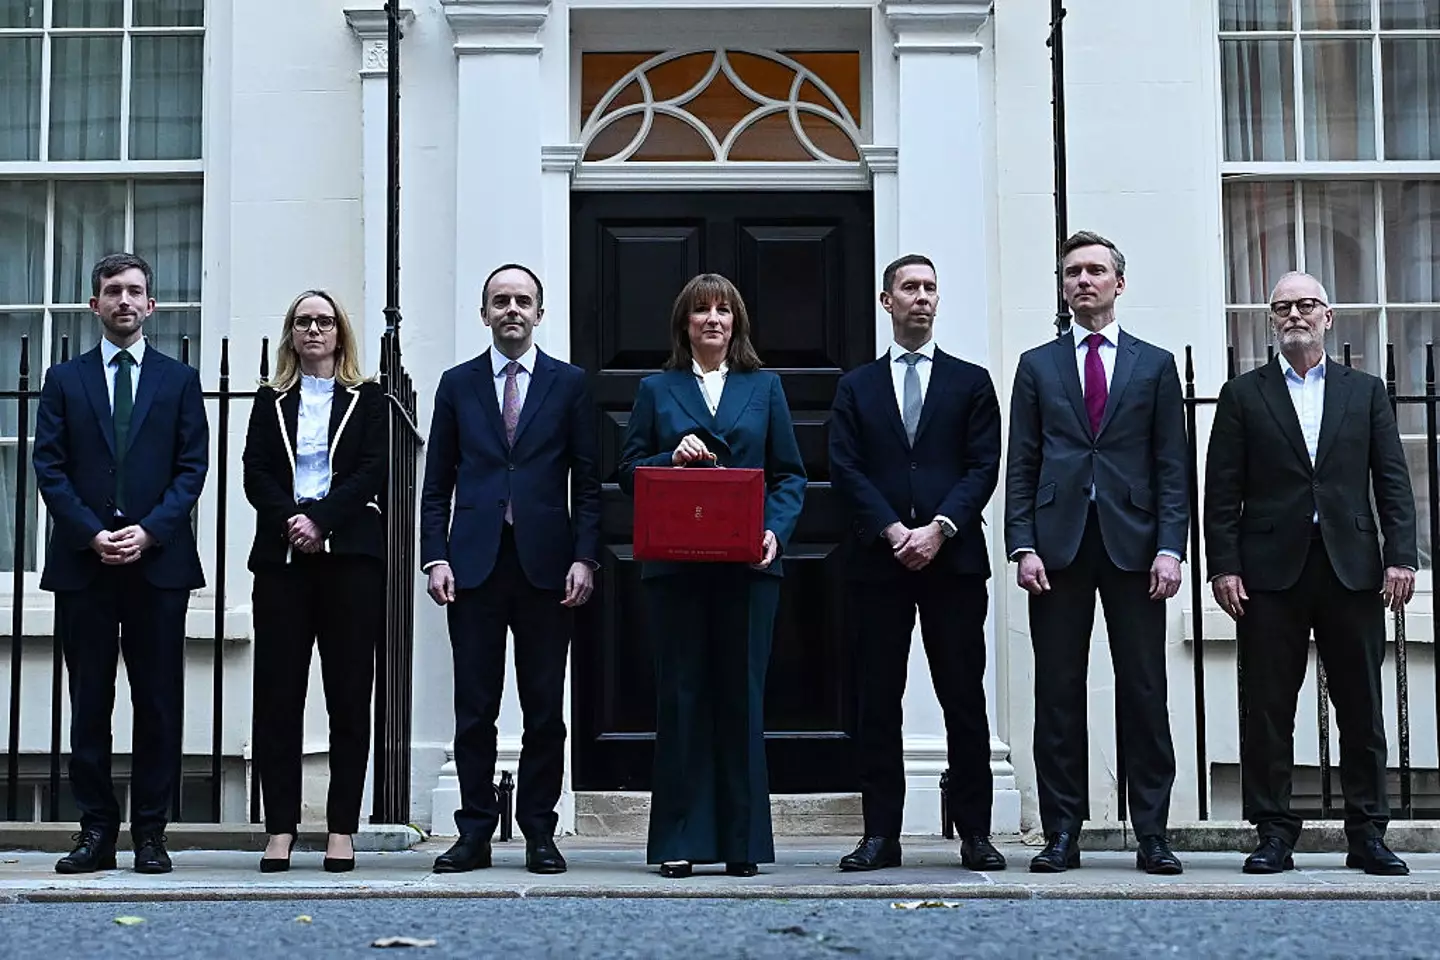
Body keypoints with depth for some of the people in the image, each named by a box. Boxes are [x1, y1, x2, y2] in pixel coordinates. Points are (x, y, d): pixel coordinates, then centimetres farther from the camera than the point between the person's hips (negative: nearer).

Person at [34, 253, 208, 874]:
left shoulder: (179, 381, 11)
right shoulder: (65, 380, 12)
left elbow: (192, 467, 3)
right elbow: (49, 467, 4)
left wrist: (149, 530, -10)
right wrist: (92, 533, -9)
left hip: (158, 561, 0)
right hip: (82, 565, 1)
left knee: (158, 702, 0)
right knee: (89, 702, 3)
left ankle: (150, 833, 7)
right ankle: (96, 830, 9)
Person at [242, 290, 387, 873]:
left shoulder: (367, 399, 11)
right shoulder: (271, 400, 16)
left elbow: (373, 473, -1)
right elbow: (256, 474, 6)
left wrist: (320, 519, -12)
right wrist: (290, 520, -12)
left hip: (350, 556, -2)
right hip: (281, 557, 2)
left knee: (349, 694, -2)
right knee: (277, 693, -1)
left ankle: (341, 830, 3)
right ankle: (280, 830, 4)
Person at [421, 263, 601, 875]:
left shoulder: (569, 384, 8)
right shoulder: (458, 385, 11)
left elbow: (587, 482, 6)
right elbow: (437, 484, 10)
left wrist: (584, 557, -5)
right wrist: (435, 557, -1)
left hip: (544, 565, -1)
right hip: (475, 565, 1)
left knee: (545, 709, 3)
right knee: (474, 708, 2)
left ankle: (540, 834, 10)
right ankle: (475, 833, 9)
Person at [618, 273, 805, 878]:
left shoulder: (764, 387, 13)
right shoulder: (657, 390, 12)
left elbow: (790, 475, 10)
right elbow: (629, 474, 8)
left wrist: (776, 531, -6)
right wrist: (672, 458, -11)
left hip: (748, 563, 0)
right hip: (675, 564, 0)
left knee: (742, 695, 0)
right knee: (680, 695, -1)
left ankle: (743, 841, 7)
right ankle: (681, 841, 4)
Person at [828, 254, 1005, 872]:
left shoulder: (970, 382, 12)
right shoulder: (856, 387, 13)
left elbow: (983, 467, 2)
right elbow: (845, 470, 3)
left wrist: (939, 528, -11)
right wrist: (892, 531, -10)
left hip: (953, 558, -1)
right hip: (878, 563, 1)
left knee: (965, 700, 0)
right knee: (878, 701, 2)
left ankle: (975, 834, 5)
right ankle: (880, 835, 6)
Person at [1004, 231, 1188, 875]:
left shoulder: (1154, 365, 11)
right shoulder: (1037, 366, 12)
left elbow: (1171, 466, 6)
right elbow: (1021, 465, 8)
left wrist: (1169, 548, -5)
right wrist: (1023, 546, -4)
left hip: (1132, 545, 0)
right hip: (1058, 545, 1)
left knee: (1144, 694, 1)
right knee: (1058, 695, 1)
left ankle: (1152, 834, 6)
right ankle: (1062, 834, 7)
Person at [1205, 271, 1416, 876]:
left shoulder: (1365, 391, 13)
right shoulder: (1244, 395, 9)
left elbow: (1392, 481, 8)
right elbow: (1222, 491, 3)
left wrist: (1400, 556, -3)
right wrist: (1224, 566, -6)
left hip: (1352, 570, 1)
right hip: (1272, 571, -1)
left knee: (1362, 708, 4)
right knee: (1267, 708, 0)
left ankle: (1368, 834, 11)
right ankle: (1274, 834, 7)